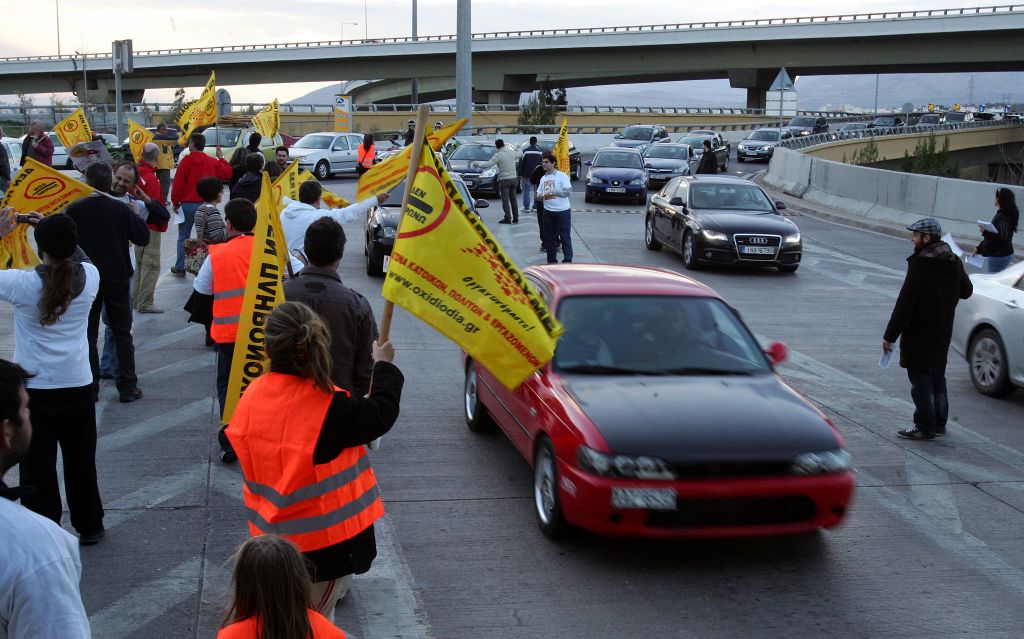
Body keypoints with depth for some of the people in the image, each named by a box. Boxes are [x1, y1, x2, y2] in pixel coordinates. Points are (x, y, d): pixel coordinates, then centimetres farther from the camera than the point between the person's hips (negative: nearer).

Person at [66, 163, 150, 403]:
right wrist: (136, 216, 9)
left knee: (88, 334, 9)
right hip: (117, 277, 0)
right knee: (122, 333, 8)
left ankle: (90, 388, 9)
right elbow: (143, 238, -5)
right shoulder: (121, 209, -9)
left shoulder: (74, 210, -8)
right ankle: (128, 387, 8)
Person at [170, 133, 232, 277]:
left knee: (183, 237, 7)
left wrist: (175, 202, -1)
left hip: (187, 204, -3)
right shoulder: (213, 162, 1)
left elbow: (178, 184, -10)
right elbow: (227, 174, 9)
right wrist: (221, 158, 20)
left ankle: (180, 267, 7)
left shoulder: (186, 161, -9)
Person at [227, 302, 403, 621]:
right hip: (322, 539, -6)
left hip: (270, 531, 6)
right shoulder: (331, 406, -25)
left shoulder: (253, 394, -8)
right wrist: (384, 366, 4)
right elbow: (382, 416, -11)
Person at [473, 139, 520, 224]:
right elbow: (518, 156, 25)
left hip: (504, 180, -6)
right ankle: (515, 218, 15)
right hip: (513, 178, 6)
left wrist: (477, 164, -3)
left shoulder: (498, 155, -14)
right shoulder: (511, 152, 4)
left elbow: (487, 164, -18)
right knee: (513, 199, 13)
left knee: (505, 199, -2)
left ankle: (507, 218, -4)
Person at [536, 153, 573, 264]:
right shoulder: (543, 178, 14)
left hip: (562, 210, -6)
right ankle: (551, 260, 18)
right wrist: (539, 197, -7)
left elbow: (568, 191, -11)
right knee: (549, 237, 9)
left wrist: (553, 192, -17)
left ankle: (567, 260, -3)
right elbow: (539, 194, 17)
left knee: (565, 237, -4)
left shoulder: (562, 176, -4)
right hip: (548, 211, 6)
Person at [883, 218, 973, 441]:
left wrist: (890, 335, -18)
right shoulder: (954, 262, 5)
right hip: (942, 333, 8)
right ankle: (939, 424, 26)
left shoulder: (919, 264, -20)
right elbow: (966, 291, 19)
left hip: (919, 335, -8)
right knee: (937, 378, 18)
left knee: (921, 381, 0)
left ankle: (925, 427, 4)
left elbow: (905, 303, -22)